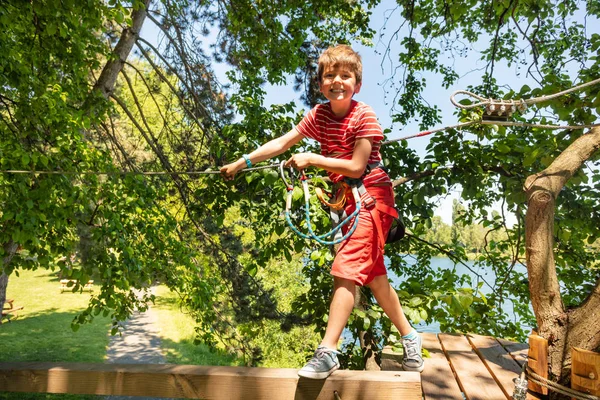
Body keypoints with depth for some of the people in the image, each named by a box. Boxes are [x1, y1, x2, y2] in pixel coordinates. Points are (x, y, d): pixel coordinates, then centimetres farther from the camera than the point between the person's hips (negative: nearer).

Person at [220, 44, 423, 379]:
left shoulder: (364, 115, -15)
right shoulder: (319, 115, 3)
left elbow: (356, 166, -21)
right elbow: (281, 143, 3)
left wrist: (311, 159, -20)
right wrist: (242, 162, 0)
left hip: (372, 197, -7)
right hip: (348, 200, 7)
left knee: (346, 268, -15)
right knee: (373, 273, 14)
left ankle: (328, 351, -9)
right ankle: (409, 336, 30)